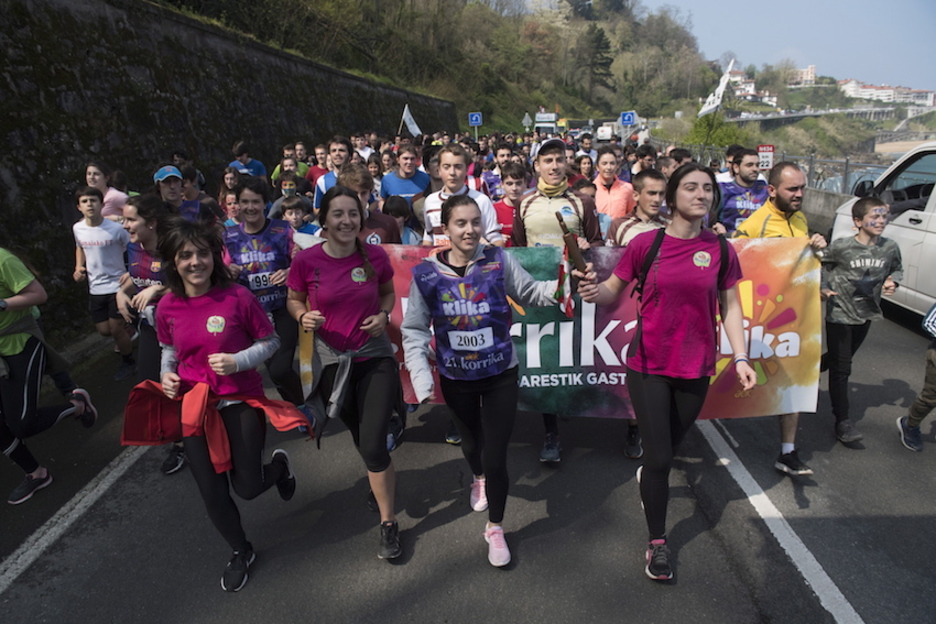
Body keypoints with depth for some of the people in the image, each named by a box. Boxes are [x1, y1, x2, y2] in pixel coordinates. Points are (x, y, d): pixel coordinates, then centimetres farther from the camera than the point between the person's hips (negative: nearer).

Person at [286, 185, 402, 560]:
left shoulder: (375, 256, -7)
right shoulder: (306, 261, -11)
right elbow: (294, 301, 3)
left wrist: (384, 314, -9)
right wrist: (303, 317, -18)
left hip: (375, 357, -1)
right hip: (331, 361, 1)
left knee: (373, 445, -8)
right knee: (361, 439, 19)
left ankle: (388, 523, 13)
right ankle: (382, 478, 53)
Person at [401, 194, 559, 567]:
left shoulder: (499, 261, -12)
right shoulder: (426, 274, -10)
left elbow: (531, 293, -9)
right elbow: (414, 330, -6)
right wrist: (421, 378, -14)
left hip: (500, 375, -2)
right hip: (456, 378, 2)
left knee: (496, 457, 1)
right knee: (471, 441, 27)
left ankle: (495, 529, 27)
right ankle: (478, 479, 63)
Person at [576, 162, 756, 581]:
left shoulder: (721, 250, 0)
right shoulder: (646, 244, -7)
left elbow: (730, 307, 5)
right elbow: (613, 290, -1)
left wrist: (740, 357, -4)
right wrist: (593, 292, -24)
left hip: (696, 368, 3)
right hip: (649, 366, -3)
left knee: (671, 446, 19)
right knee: (659, 457, 1)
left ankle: (648, 476, 56)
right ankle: (657, 543, 22)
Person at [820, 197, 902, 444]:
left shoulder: (890, 248, -2)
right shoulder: (841, 247, -15)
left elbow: (897, 269, 16)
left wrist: (893, 281, -5)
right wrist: (821, 288, -17)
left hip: (867, 314, 5)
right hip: (839, 314, -5)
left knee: (838, 359, 19)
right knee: (841, 368, -1)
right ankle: (842, 420, 7)